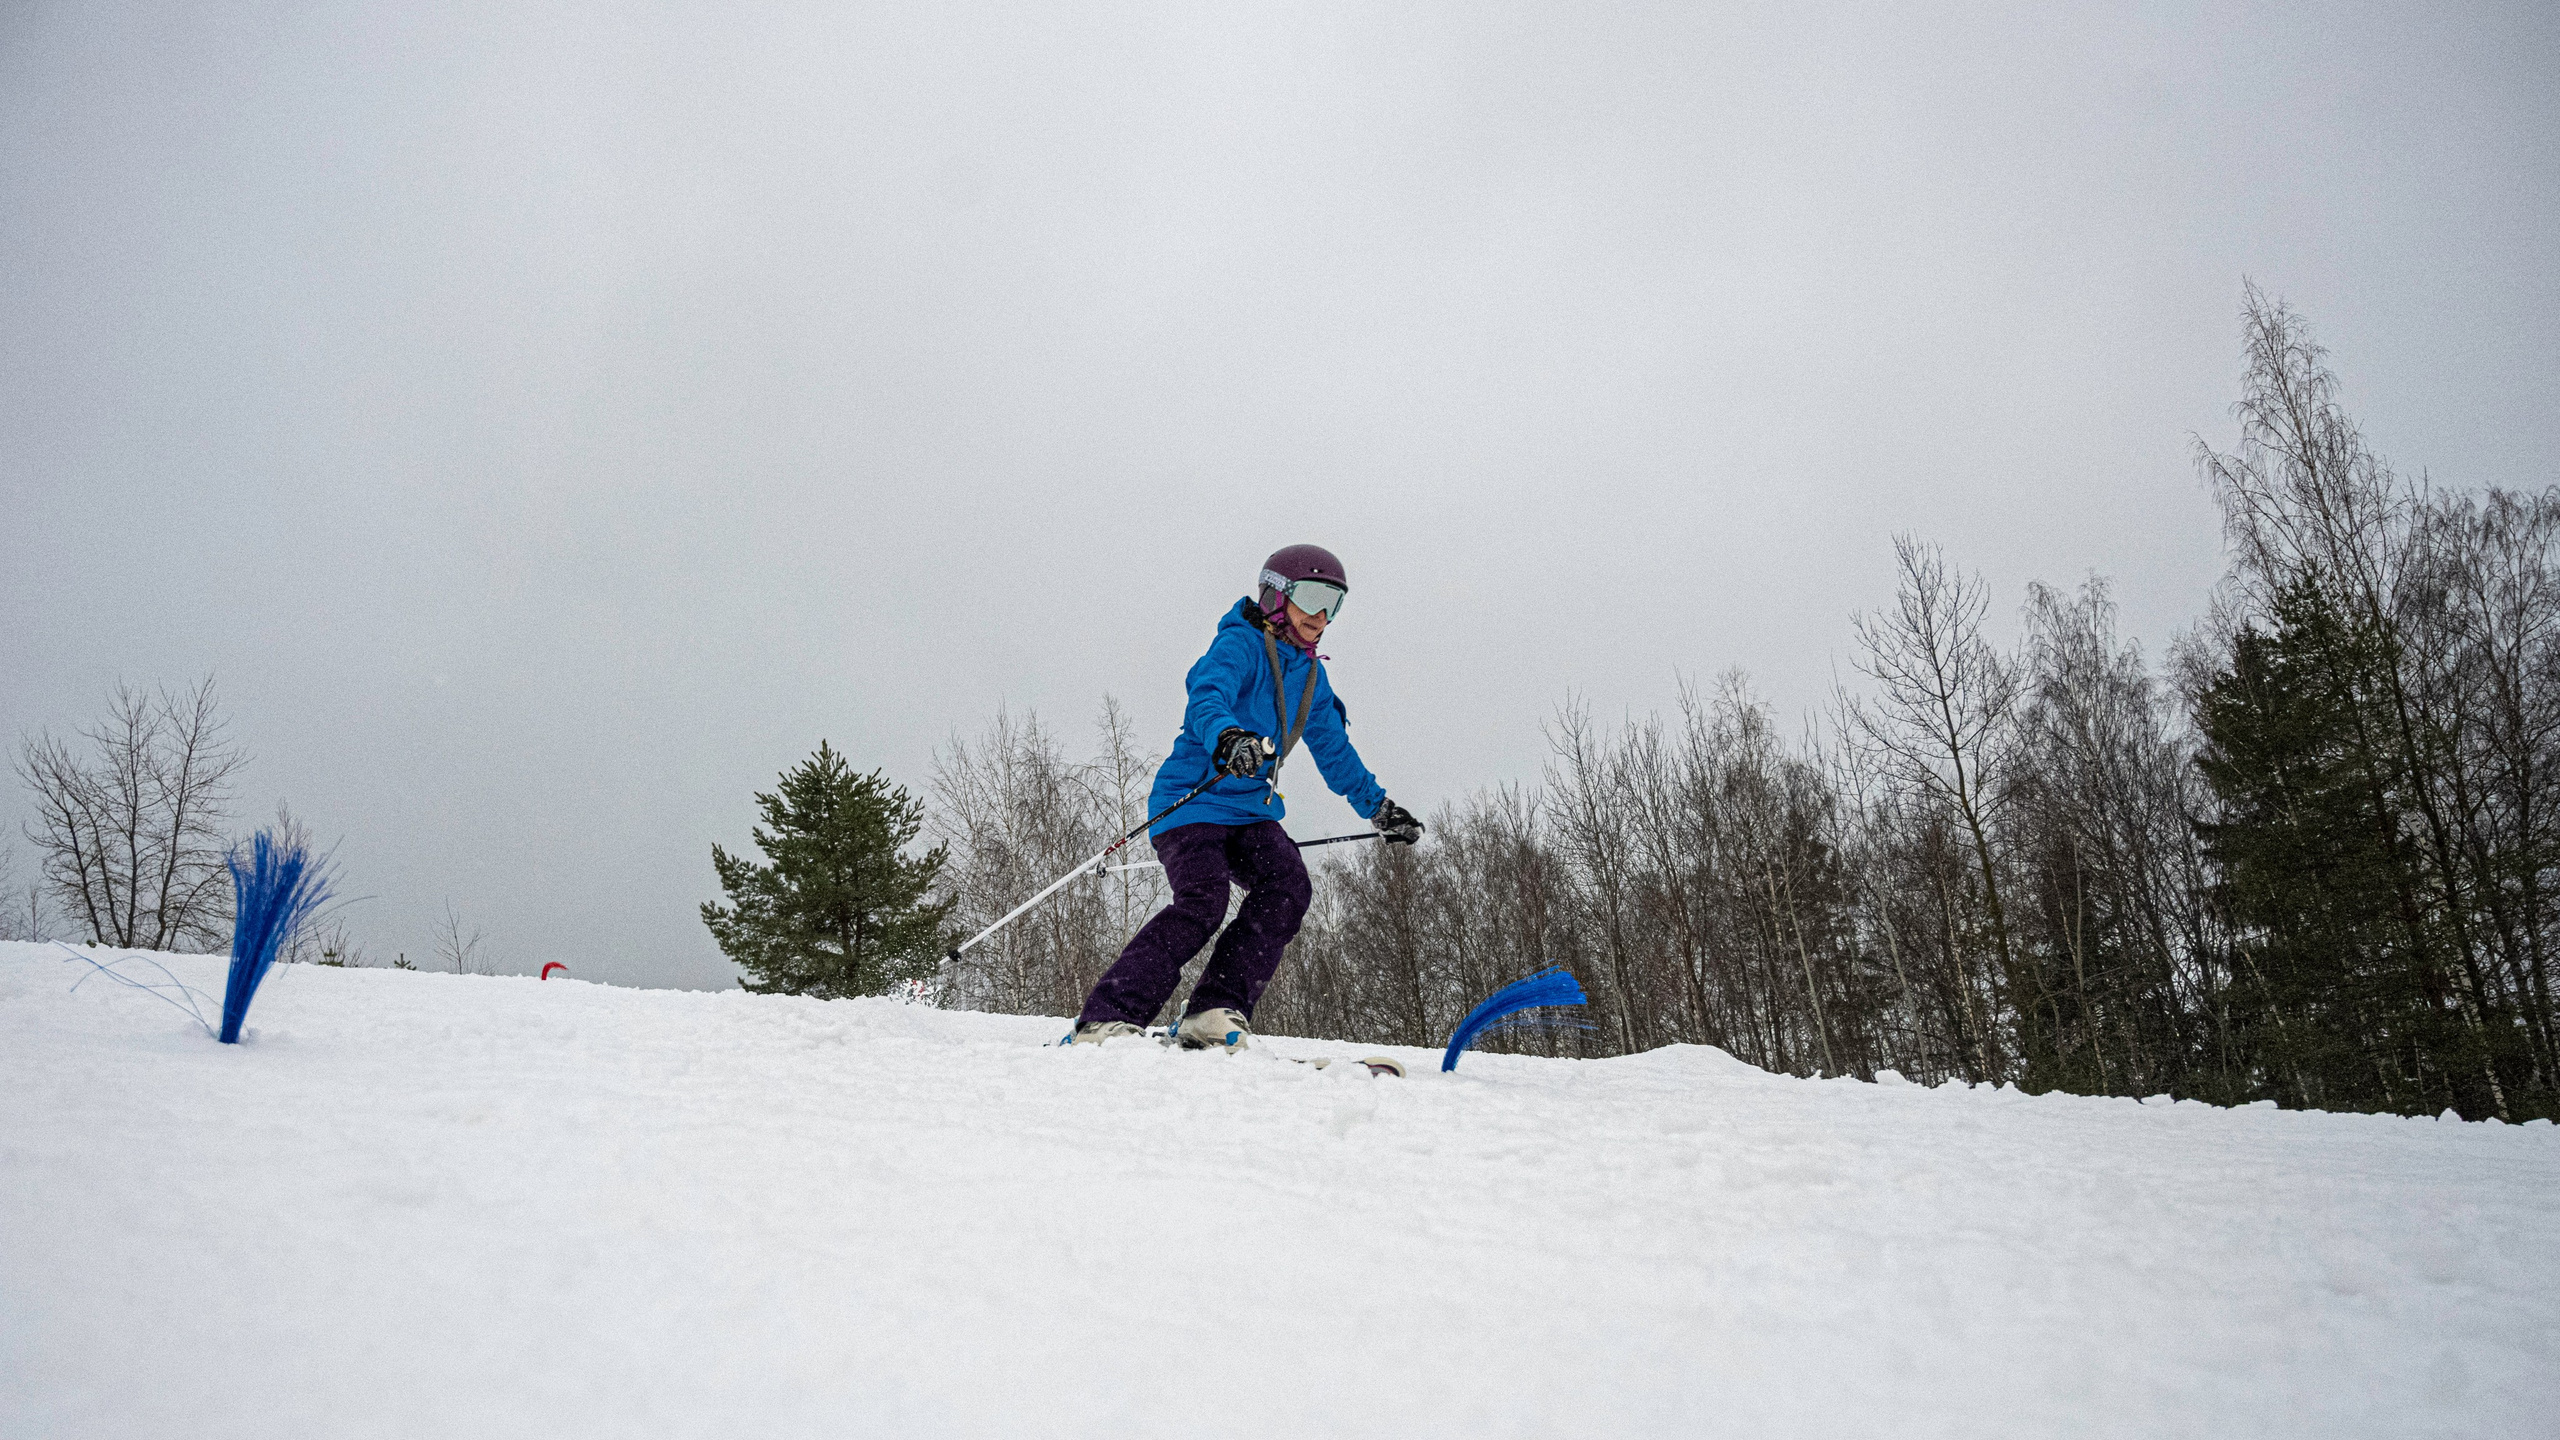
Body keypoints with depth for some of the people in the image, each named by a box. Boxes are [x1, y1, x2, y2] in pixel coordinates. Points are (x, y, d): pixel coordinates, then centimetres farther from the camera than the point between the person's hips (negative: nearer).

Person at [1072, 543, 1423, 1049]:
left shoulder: (1310, 675, 17)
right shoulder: (1239, 645, -8)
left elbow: (1334, 750, 29)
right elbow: (1206, 699, -29)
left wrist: (1378, 806, 30)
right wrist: (1226, 739, -51)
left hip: (1250, 809, 7)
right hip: (1193, 800, -7)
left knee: (1288, 888, -19)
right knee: (1202, 901, -27)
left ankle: (1215, 1014, -20)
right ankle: (1108, 1018, -20)